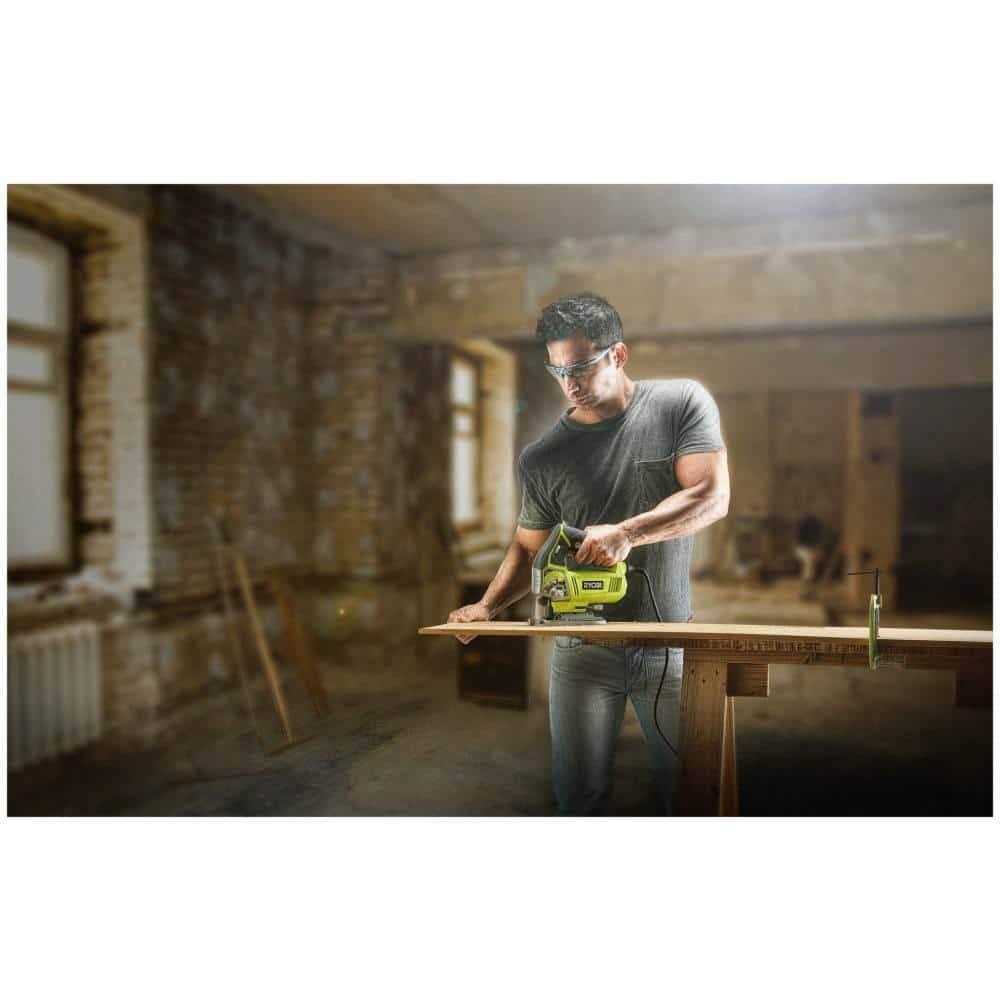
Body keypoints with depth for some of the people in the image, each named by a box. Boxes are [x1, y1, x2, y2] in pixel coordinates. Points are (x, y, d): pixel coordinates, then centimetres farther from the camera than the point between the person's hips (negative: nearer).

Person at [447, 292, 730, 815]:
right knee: (579, 794, 8)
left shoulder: (682, 403, -5)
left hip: (669, 645, 0)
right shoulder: (542, 458, -1)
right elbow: (528, 547, 7)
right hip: (582, 650, 1)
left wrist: (627, 532, -26)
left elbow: (712, 497, -13)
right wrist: (487, 606, -10)